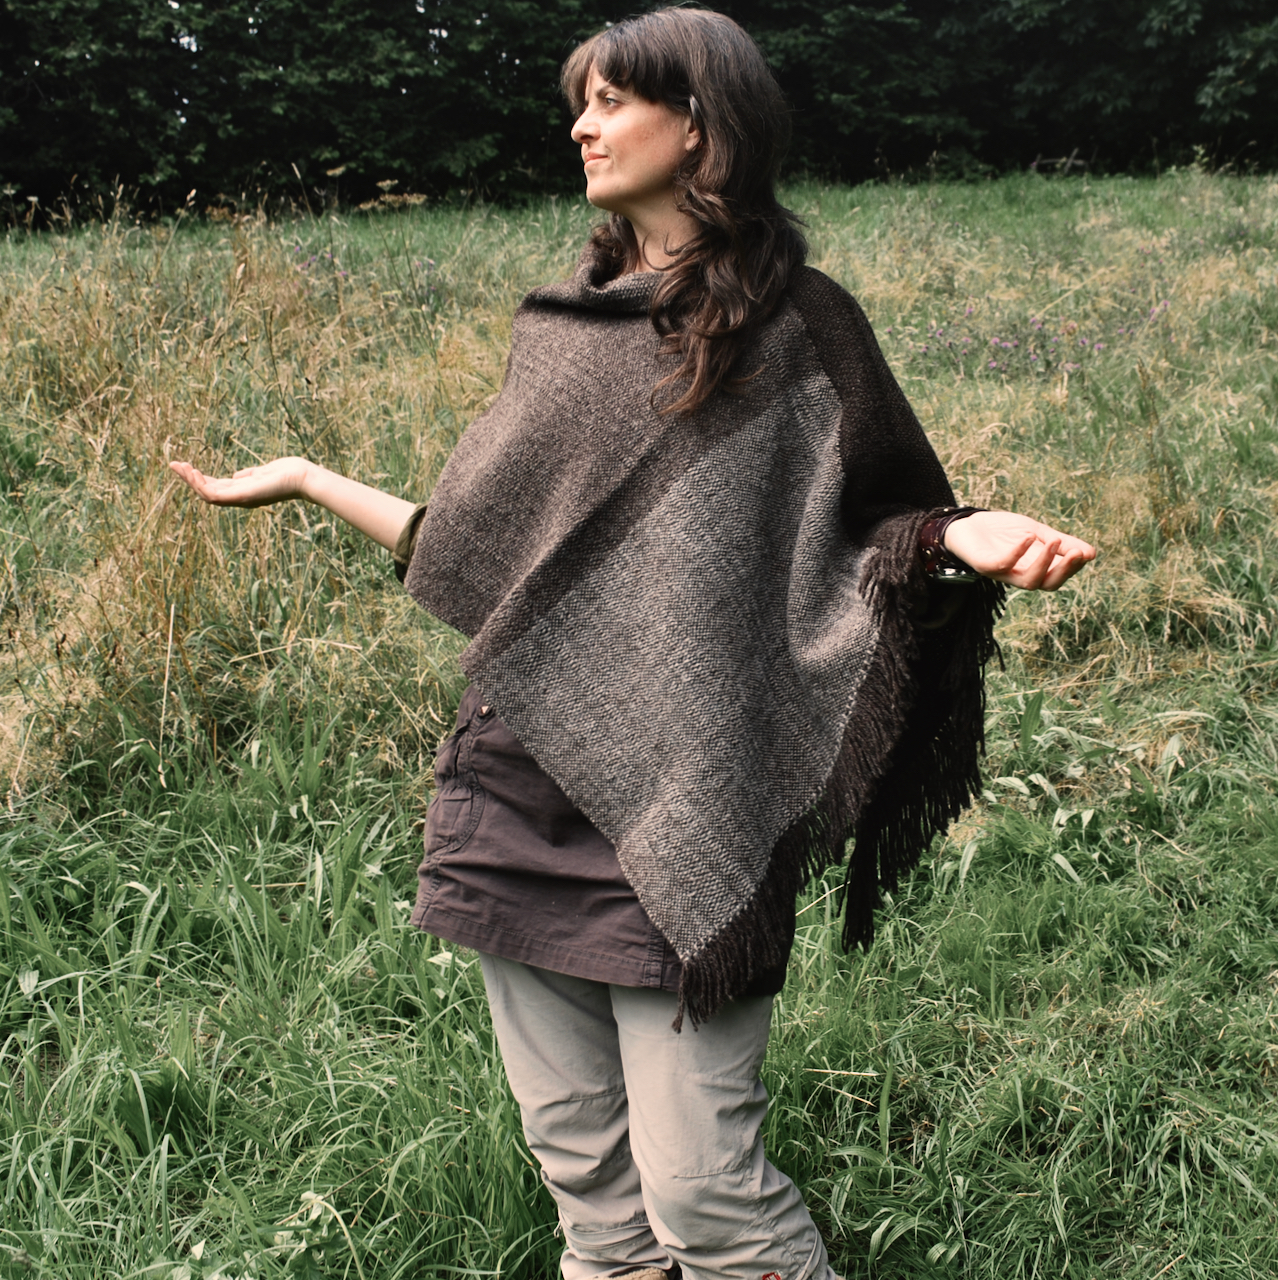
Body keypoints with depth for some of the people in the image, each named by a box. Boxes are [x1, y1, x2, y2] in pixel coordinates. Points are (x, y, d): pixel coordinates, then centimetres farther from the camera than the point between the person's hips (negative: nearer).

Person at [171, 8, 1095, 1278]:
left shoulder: (793, 328, -1)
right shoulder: (563, 326, 13)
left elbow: (868, 533, -1)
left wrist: (964, 537, -23)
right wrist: (307, 479, 24)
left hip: (680, 802, -5)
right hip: (522, 786, 5)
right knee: (579, 1164, 12)